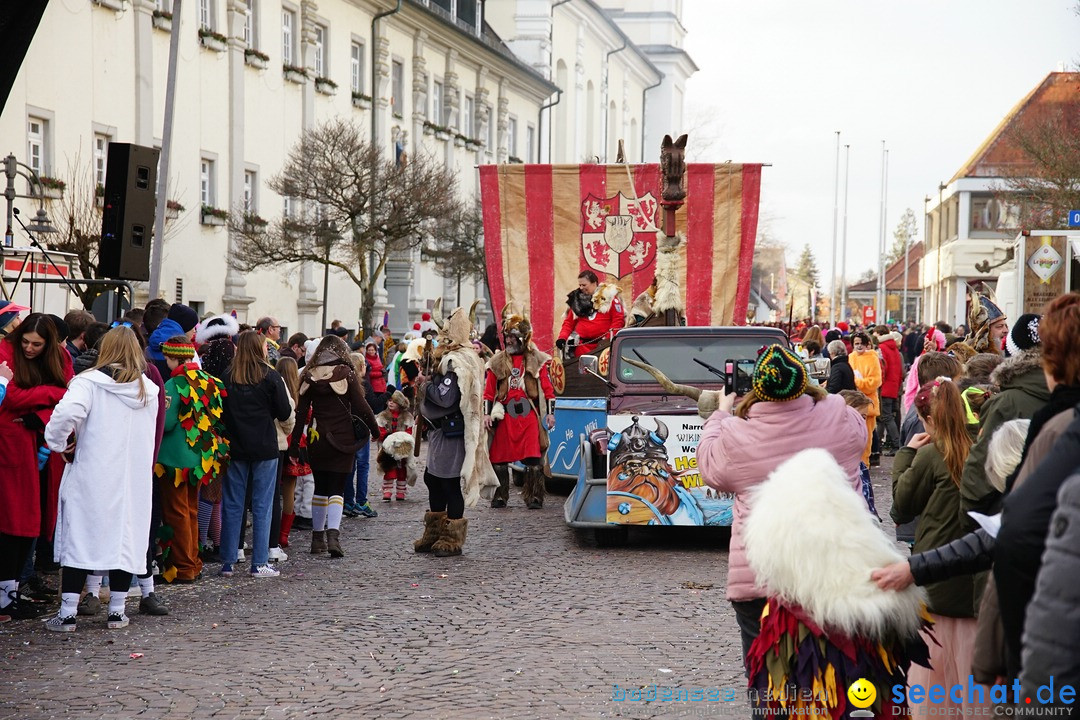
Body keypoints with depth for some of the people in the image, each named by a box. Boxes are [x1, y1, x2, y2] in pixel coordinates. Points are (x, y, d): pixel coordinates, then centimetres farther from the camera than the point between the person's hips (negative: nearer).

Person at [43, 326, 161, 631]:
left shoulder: (90, 382, -10)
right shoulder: (149, 390, 6)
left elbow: (66, 413, -26)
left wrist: (59, 444, -9)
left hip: (92, 477, -3)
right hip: (134, 478, 4)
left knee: (80, 538, 2)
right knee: (125, 538, 11)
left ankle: (67, 614, 2)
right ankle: (117, 611, 14)